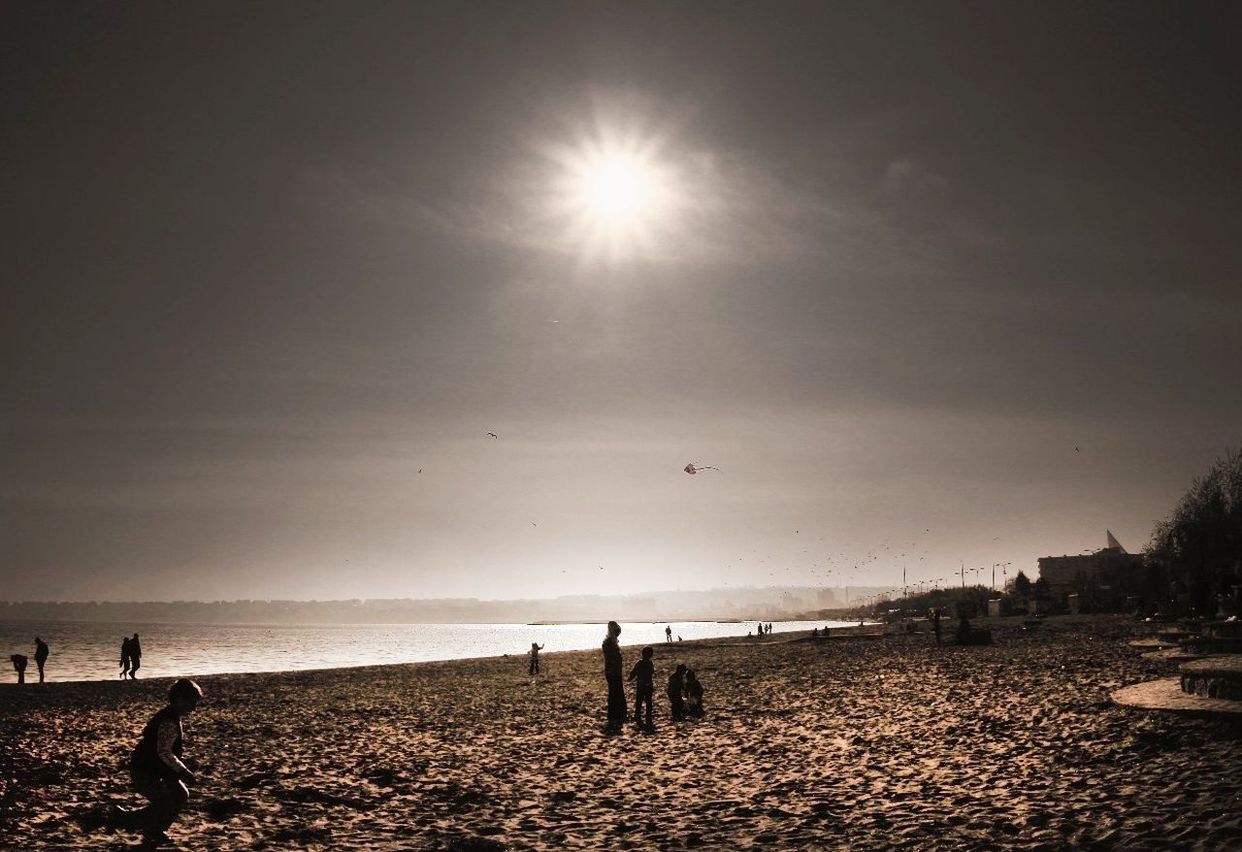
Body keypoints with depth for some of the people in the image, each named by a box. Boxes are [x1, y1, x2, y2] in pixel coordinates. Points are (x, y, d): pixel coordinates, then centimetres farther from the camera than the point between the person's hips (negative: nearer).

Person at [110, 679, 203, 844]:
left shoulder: (173, 716, 7)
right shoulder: (170, 722, -25)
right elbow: (164, 752, -30)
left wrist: (179, 769, 14)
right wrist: (183, 771, -23)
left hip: (155, 769, 10)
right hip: (143, 772, -10)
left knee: (181, 796, 9)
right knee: (165, 805, -10)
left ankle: (154, 831, 20)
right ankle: (121, 818, 3)